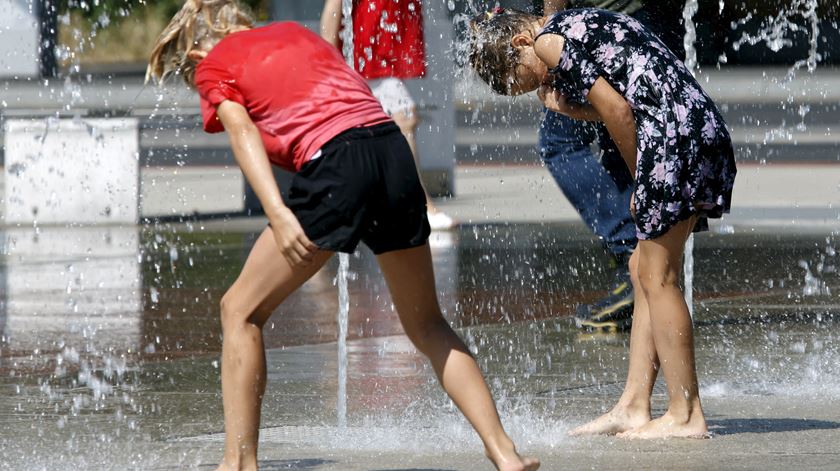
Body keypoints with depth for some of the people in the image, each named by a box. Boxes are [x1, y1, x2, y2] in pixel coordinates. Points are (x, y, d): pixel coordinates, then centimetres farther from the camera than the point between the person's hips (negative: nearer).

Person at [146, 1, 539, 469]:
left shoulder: (213, 64, 14)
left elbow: (243, 133, -2)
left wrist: (278, 214, -13)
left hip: (333, 167, -6)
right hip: (395, 149, 6)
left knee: (241, 310, 10)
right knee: (427, 325, 19)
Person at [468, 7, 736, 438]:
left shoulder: (549, 40, -3)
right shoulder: (580, 26, 25)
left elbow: (619, 112, -9)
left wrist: (641, 182, -1)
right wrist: (570, 108, 17)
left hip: (677, 133, -10)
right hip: (704, 128, 10)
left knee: (656, 275, -4)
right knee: (643, 270, 12)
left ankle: (685, 414, -3)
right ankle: (633, 406, 12)